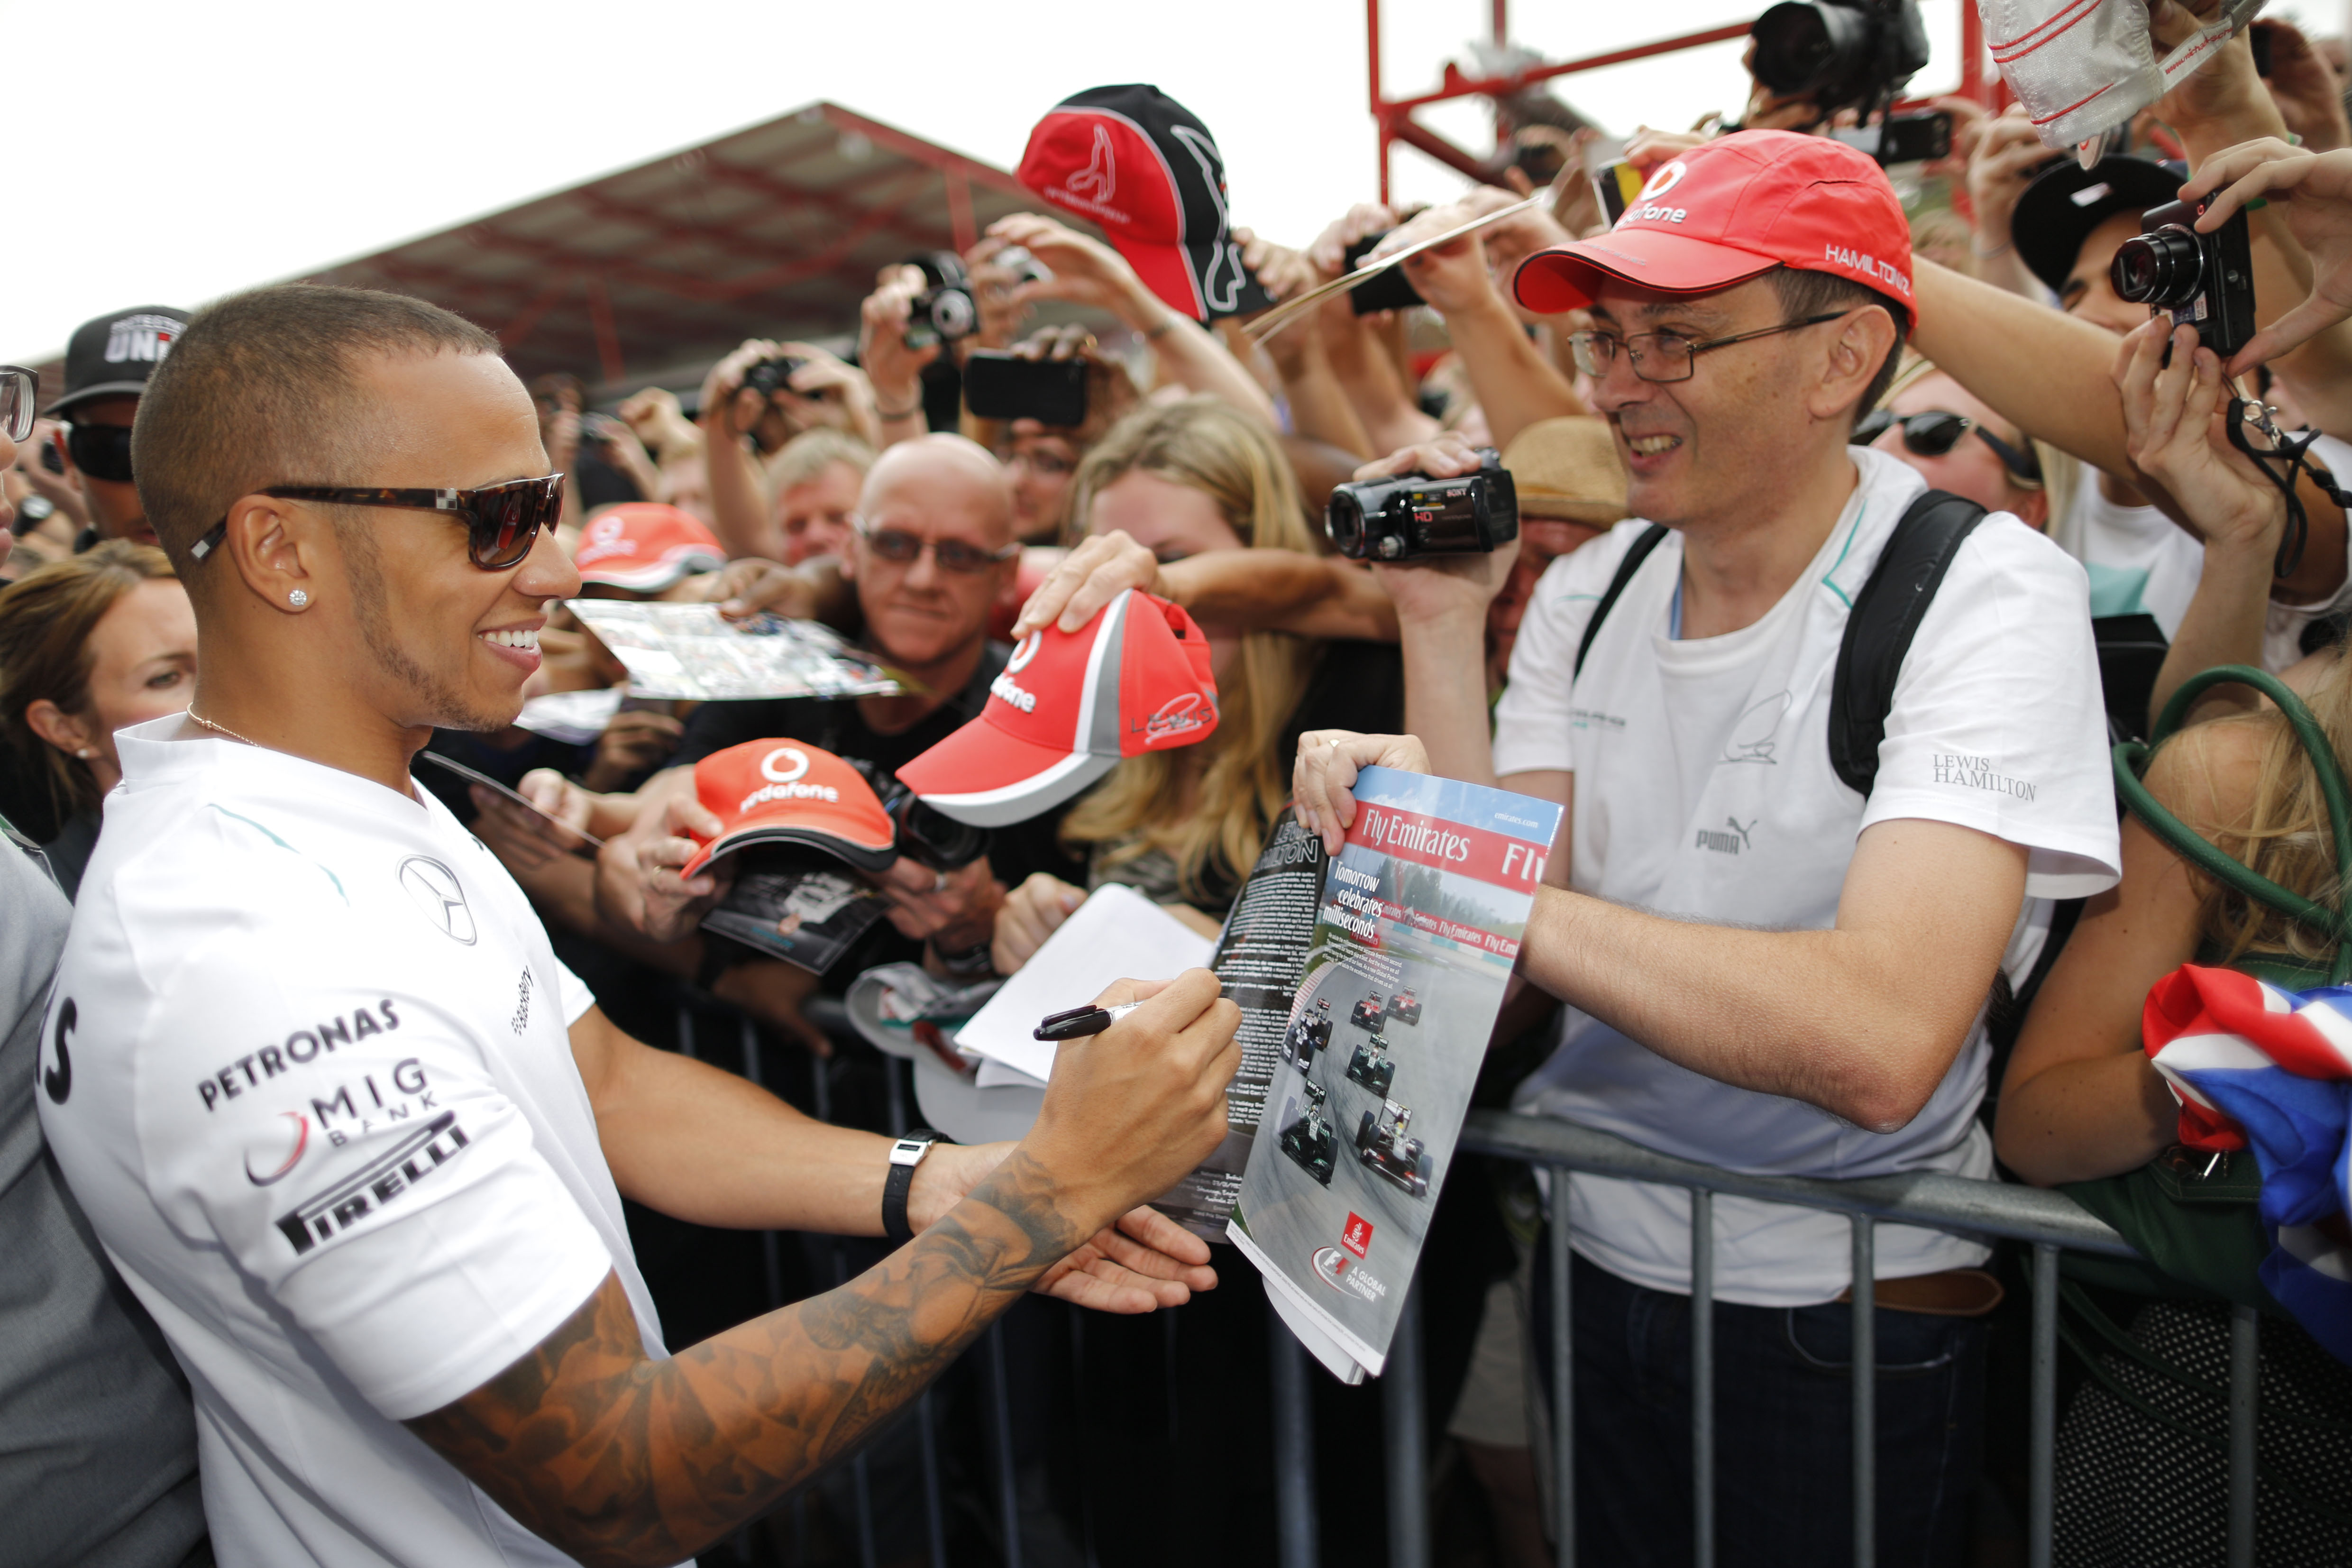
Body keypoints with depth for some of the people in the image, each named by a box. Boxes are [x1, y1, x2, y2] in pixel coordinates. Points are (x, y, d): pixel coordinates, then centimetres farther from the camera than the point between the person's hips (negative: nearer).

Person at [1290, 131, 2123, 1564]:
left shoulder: (1988, 595, -19)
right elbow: (1498, 948, -9)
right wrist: (1443, 628, -15)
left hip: (1846, 1304, -5)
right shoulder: (1587, 593, -1)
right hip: (1579, 1251, 5)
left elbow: (1879, 1043, -33)